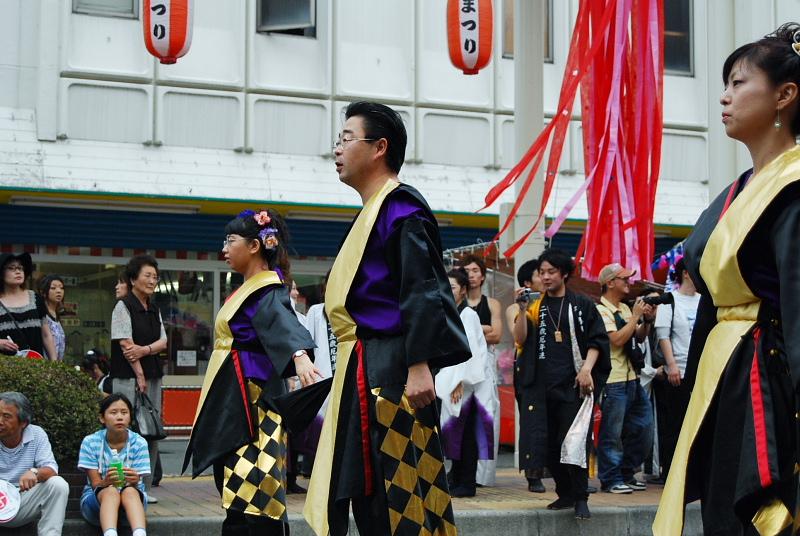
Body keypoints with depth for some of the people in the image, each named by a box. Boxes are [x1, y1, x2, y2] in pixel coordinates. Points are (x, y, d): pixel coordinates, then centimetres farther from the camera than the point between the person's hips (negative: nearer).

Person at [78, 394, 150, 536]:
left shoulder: (139, 443, -6)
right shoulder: (90, 442, -7)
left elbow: (134, 486, -10)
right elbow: (96, 485, -11)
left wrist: (134, 481, -36)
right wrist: (106, 482, -36)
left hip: (132, 498, 1)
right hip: (96, 498, -1)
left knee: (129, 491, -34)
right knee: (111, 491, -35)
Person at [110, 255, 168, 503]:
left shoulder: (154, 309, 16)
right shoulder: (123, 306, -5)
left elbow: (163, 342, 9)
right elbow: (125, 344, -11)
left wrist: (144, 350, -11)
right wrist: (139, 376, -13)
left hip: (153, 376, 7)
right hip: (128, 378, -7)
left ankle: (145, 487, 11)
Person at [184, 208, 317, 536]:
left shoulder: (268, 291, -13)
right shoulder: (250, 288, 16)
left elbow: (283, 322, -33)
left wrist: (299, 355, -52)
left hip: (252, 397, -10)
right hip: (233, 398, 10)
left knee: (254, 489, -13)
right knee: (237, 489, 11)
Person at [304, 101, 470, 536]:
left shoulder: (400, 207, -10)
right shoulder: (372, 212, 20)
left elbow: (422, 292, -19)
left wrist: (419, 366, -25)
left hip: (390, 370, -10)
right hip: (362, 371, 10)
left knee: (395, 494, -8)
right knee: (368, 499, 10)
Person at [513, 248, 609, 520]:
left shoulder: (582, 305, 7)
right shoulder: (535, 307, 13)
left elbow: (597, 340, 3)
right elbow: (520, 340, 3)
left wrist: (587, 368, -11)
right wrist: (523, 310, -10)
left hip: (572, 383, -3)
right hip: (540, 385, 3)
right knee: (549, 443, 4)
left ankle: (580, 498, -2)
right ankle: (565, 494, 15)